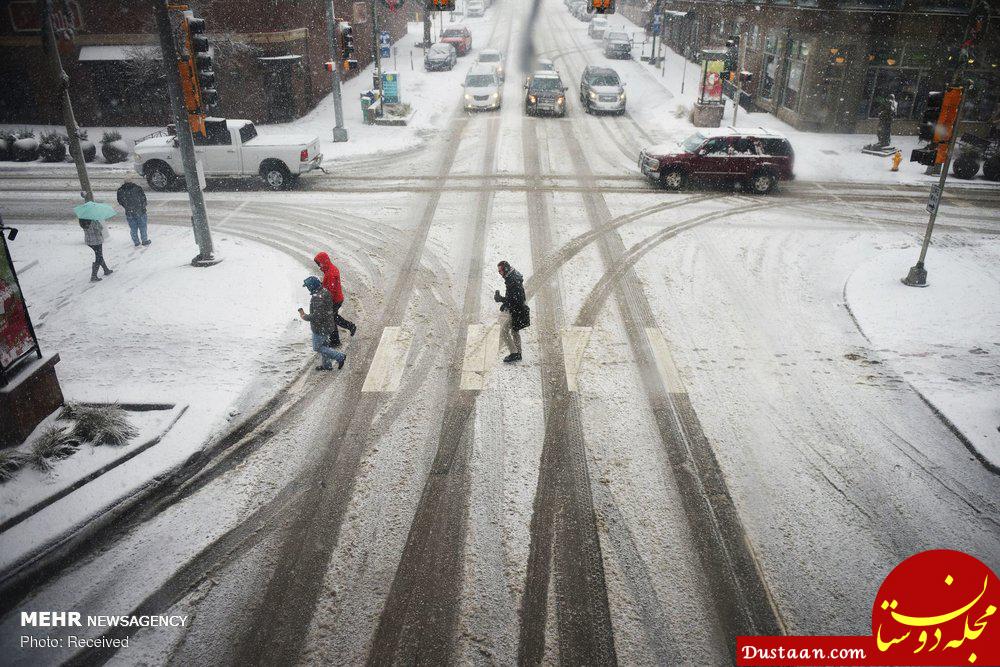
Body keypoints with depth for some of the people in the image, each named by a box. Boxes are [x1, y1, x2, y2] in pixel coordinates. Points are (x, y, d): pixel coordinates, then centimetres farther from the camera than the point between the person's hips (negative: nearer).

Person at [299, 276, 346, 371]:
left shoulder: (318, 298, -29)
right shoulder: (324, 291, 1)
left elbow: (317, 316, -32)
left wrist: (304, 316, -16)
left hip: (320, 327, -9)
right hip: (328, 324, 9)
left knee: (317, 347, 6)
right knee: (323, 344, 22)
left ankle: (340, 357, 5)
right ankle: (326, 365, 34)